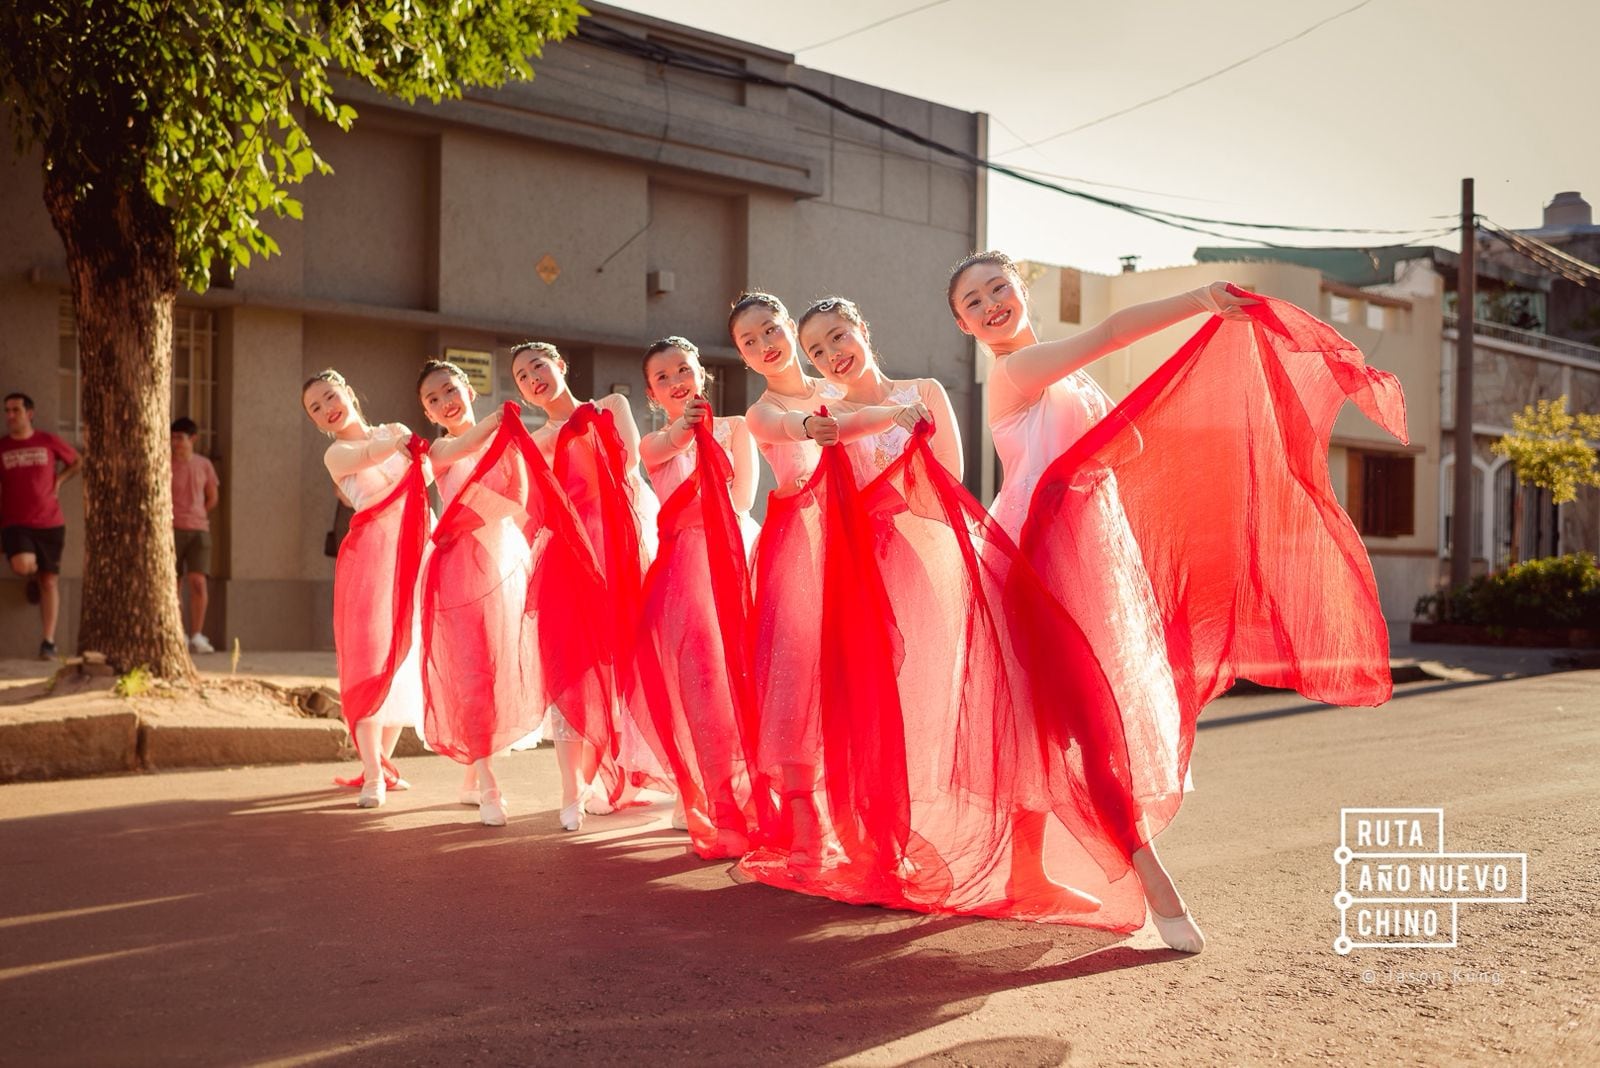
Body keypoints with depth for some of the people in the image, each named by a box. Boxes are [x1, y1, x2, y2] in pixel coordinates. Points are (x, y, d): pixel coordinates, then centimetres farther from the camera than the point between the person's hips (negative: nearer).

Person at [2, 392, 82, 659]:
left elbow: (77, 462, 19)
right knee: (22, 565, -27)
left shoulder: (49, 442, 3)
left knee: (49, 581, 2)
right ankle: (33, 578, 12)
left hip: (50, 523, 0)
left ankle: (48, 642, 8)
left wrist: (59, 480, 4)